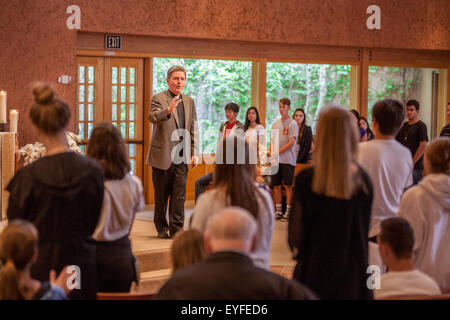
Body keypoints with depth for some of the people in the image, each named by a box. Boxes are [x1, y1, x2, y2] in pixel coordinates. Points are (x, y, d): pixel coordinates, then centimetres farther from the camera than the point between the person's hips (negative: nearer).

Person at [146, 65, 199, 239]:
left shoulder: (189, 101, 14)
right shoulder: (158, 98, -3)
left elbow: (194, 128, 15)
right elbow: (153, 117, -22)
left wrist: (194, 153, 8)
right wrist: (168, 111, -42)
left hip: (182, 156, 4)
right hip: (163, 155, -4)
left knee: (179, 195, 0)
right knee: (161, 195, 6)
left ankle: (176, 229, 5)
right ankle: (161, 228, 17)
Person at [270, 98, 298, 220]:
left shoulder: (292, 124, -5)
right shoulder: (275, 124, 13)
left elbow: (291, 143, -11)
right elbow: (272, 141, 15)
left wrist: (277, 152, -13)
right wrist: (271, 155, 1)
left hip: (288, 159, -5)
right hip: (276, 160, 5)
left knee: (288, 185, -2)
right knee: (276, 186, 6)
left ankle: (288, 210, 3)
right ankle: (278, 210, 11)